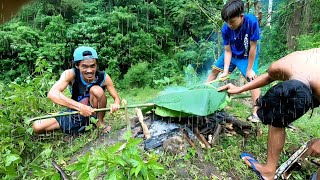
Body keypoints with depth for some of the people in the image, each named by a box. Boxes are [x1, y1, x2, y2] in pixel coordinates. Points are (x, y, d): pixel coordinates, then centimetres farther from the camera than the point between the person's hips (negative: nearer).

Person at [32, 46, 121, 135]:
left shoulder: (103, 77, -20)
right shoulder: (70, 74, -22)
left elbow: (116, 98, -12)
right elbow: (52, 94, -37)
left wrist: (116, 104, -38)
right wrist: (80, 107, -48)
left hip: (94, 112, -1)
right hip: (75, 113, 2)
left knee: (97, 90, -30)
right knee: (37, 127, -11)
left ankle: (100, 122, -6)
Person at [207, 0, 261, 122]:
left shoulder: (252, 22, -33)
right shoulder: (226, 29, -23)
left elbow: (253, 47, -27)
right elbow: (228, 51, -18)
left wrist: (249, 69, -21)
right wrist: (226, 71, -26)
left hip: (248, 56, -4)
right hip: (232, 54, 4)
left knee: (252, 79, -18)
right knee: (214, 70, 8)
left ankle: (256, 113, -15)